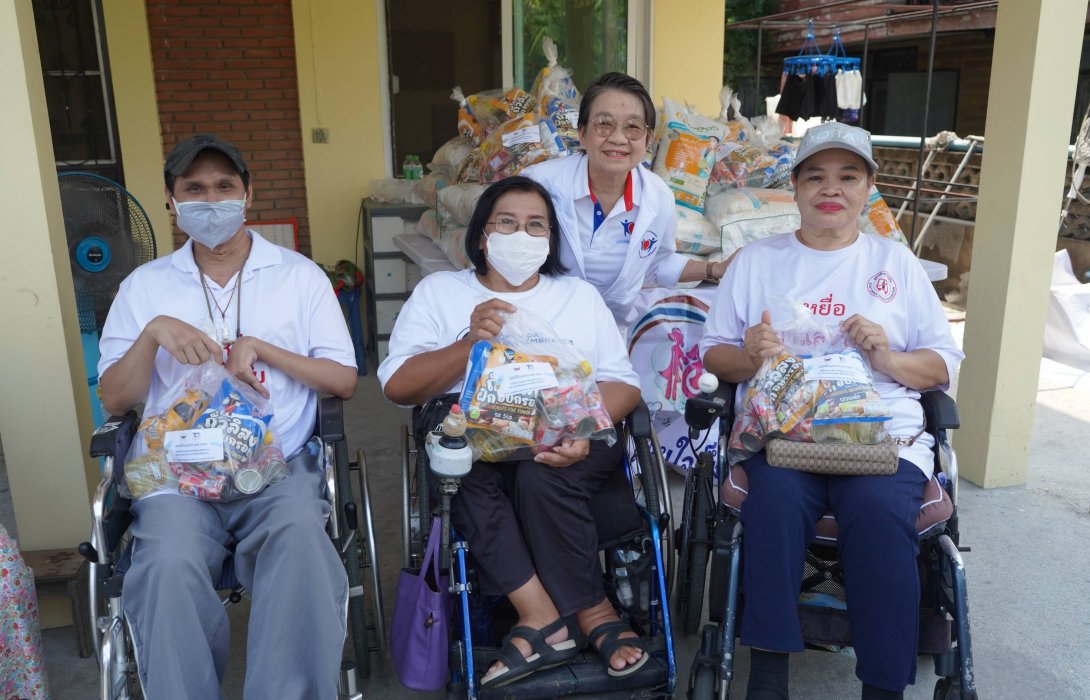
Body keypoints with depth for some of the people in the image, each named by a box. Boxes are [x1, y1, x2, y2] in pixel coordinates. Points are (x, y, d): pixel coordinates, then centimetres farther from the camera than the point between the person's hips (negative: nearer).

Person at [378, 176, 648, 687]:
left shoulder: (579, 295, 15)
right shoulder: (439, 291, 10)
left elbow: (622, 383, 5)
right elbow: (397, 386, -1)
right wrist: (471, 343, -16)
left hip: (563, 446, 0)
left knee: (540, 477, -33)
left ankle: (542, 621, -11)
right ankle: (542, 616, -24)